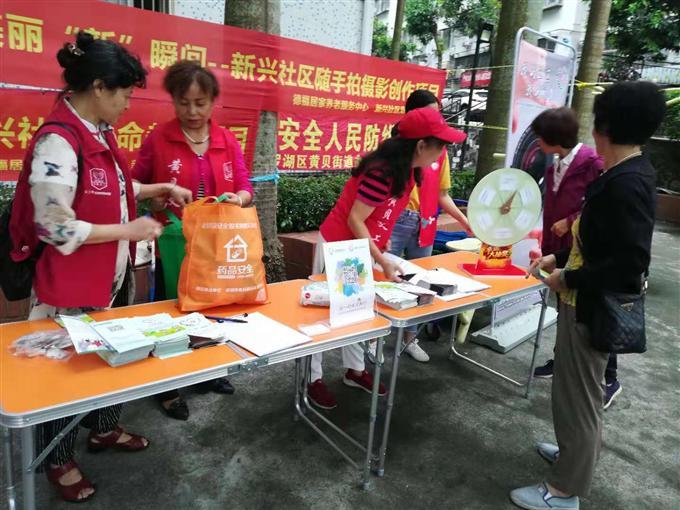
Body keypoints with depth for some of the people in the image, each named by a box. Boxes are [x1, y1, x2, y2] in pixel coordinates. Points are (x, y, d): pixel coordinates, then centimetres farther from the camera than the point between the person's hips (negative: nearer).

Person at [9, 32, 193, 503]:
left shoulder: (99, 133, 4)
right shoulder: (58, 141, -24)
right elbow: (55, 228, -25)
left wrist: (162, 188, 10)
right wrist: (129, 230, -19)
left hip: (113, 275, 9)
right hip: (71, 285, -9)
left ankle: (105, 429, 45)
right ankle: (59, 461, 33)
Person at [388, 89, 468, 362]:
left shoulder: (439, 150, 6)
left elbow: (442, 195, 9)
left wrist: (465, 221, -1)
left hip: (425, 225, 5)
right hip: (396, 220, -5)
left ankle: (410, 338, 31)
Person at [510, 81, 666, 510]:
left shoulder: (627, 183, -24)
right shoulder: (627, 175, 6)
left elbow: (630, 262, -28)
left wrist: (568, 278, -18)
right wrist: (559, 258, 14)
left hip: (594, 308, -10)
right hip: (590, 304, 10)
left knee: (577, 393, 5)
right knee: (582, 388, 25)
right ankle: (579, 453, 47)